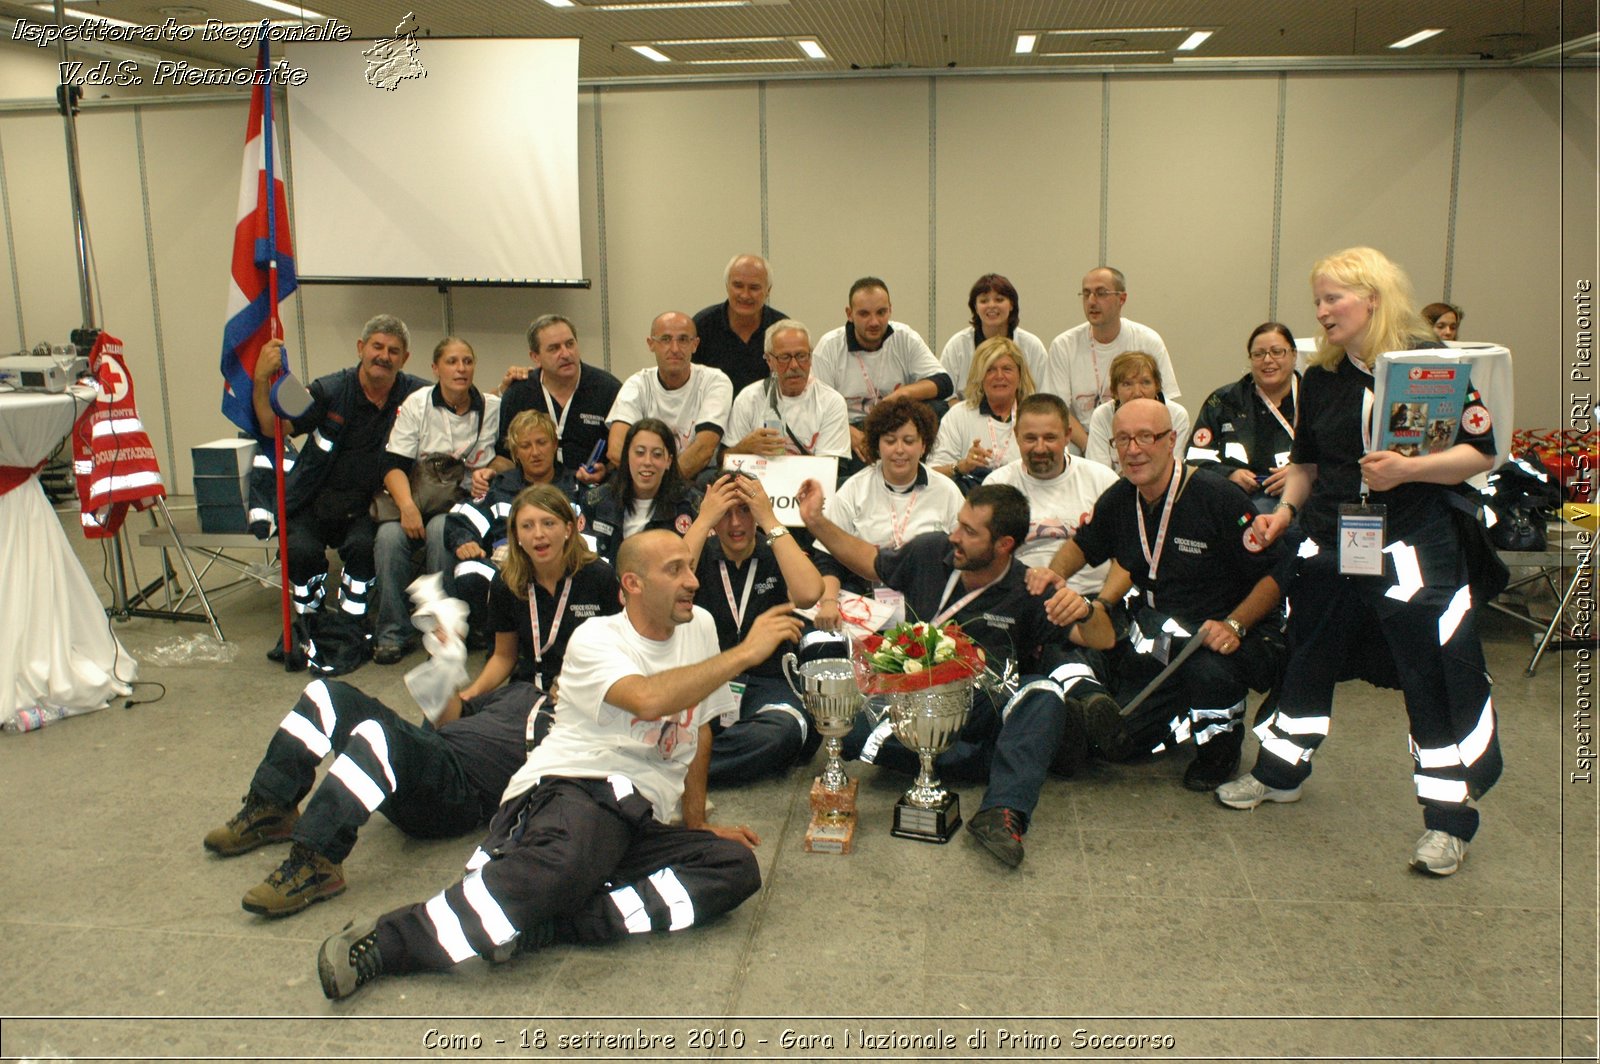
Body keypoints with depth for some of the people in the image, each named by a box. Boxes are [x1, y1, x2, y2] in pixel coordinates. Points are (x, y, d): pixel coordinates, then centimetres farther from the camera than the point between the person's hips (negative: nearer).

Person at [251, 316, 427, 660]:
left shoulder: (414, 395, -1)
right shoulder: (331, 390, -3)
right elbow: (274, 427, -4)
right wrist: (261, 380, -19)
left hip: (364, 507, 0)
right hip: (313, 502, 0)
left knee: (362, 544, -31)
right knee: (302, 550, -26)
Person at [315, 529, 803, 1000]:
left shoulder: (700, 626, 13)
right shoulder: (596, 639, -3)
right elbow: (650, 698, -25)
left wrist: (697, 821, 24)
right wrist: (745, 653, -18)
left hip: (639, 822, 6)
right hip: (569, 789, -6)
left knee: (737, 867, -22)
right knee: (570, 859, -41)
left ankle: (544, 923, -28)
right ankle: (386, 940, -32)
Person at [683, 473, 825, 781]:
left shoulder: (777, 556, 7)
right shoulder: (700, 553, 9)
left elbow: (808, 595, -17)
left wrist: (771, 521, -13)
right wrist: (704, 520, -12)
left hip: (765, 684, 1)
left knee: (786, 731, -36)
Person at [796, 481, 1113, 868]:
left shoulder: (1028, 593, -6)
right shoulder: (930, 553, 1)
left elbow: (1102, 641, -11)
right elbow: (869, 560, 19)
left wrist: (1085, 611, -33)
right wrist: (816, 521, 11)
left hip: (981, 711, -1)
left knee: (1044, 694, -32)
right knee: (849, 727, -31)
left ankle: (1003, 811, -45)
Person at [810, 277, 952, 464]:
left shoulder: (906, 338, 5)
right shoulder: (829, 346, -1)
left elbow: (944, 383, 0)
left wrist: (904, 393, -21)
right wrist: (849, 432, -26)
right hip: (849, 430, -3)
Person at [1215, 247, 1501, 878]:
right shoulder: (1320, 378, 8)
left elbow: (1480, 452, -9)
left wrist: (1407, 469, -23)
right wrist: (1284, 510, 0)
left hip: (1413, 547, -5)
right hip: (1330, 544, 6)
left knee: (1437, 677, -2)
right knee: (1307, 658, 16)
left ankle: (1449, 818, 11)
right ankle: (1280, 771, 34)